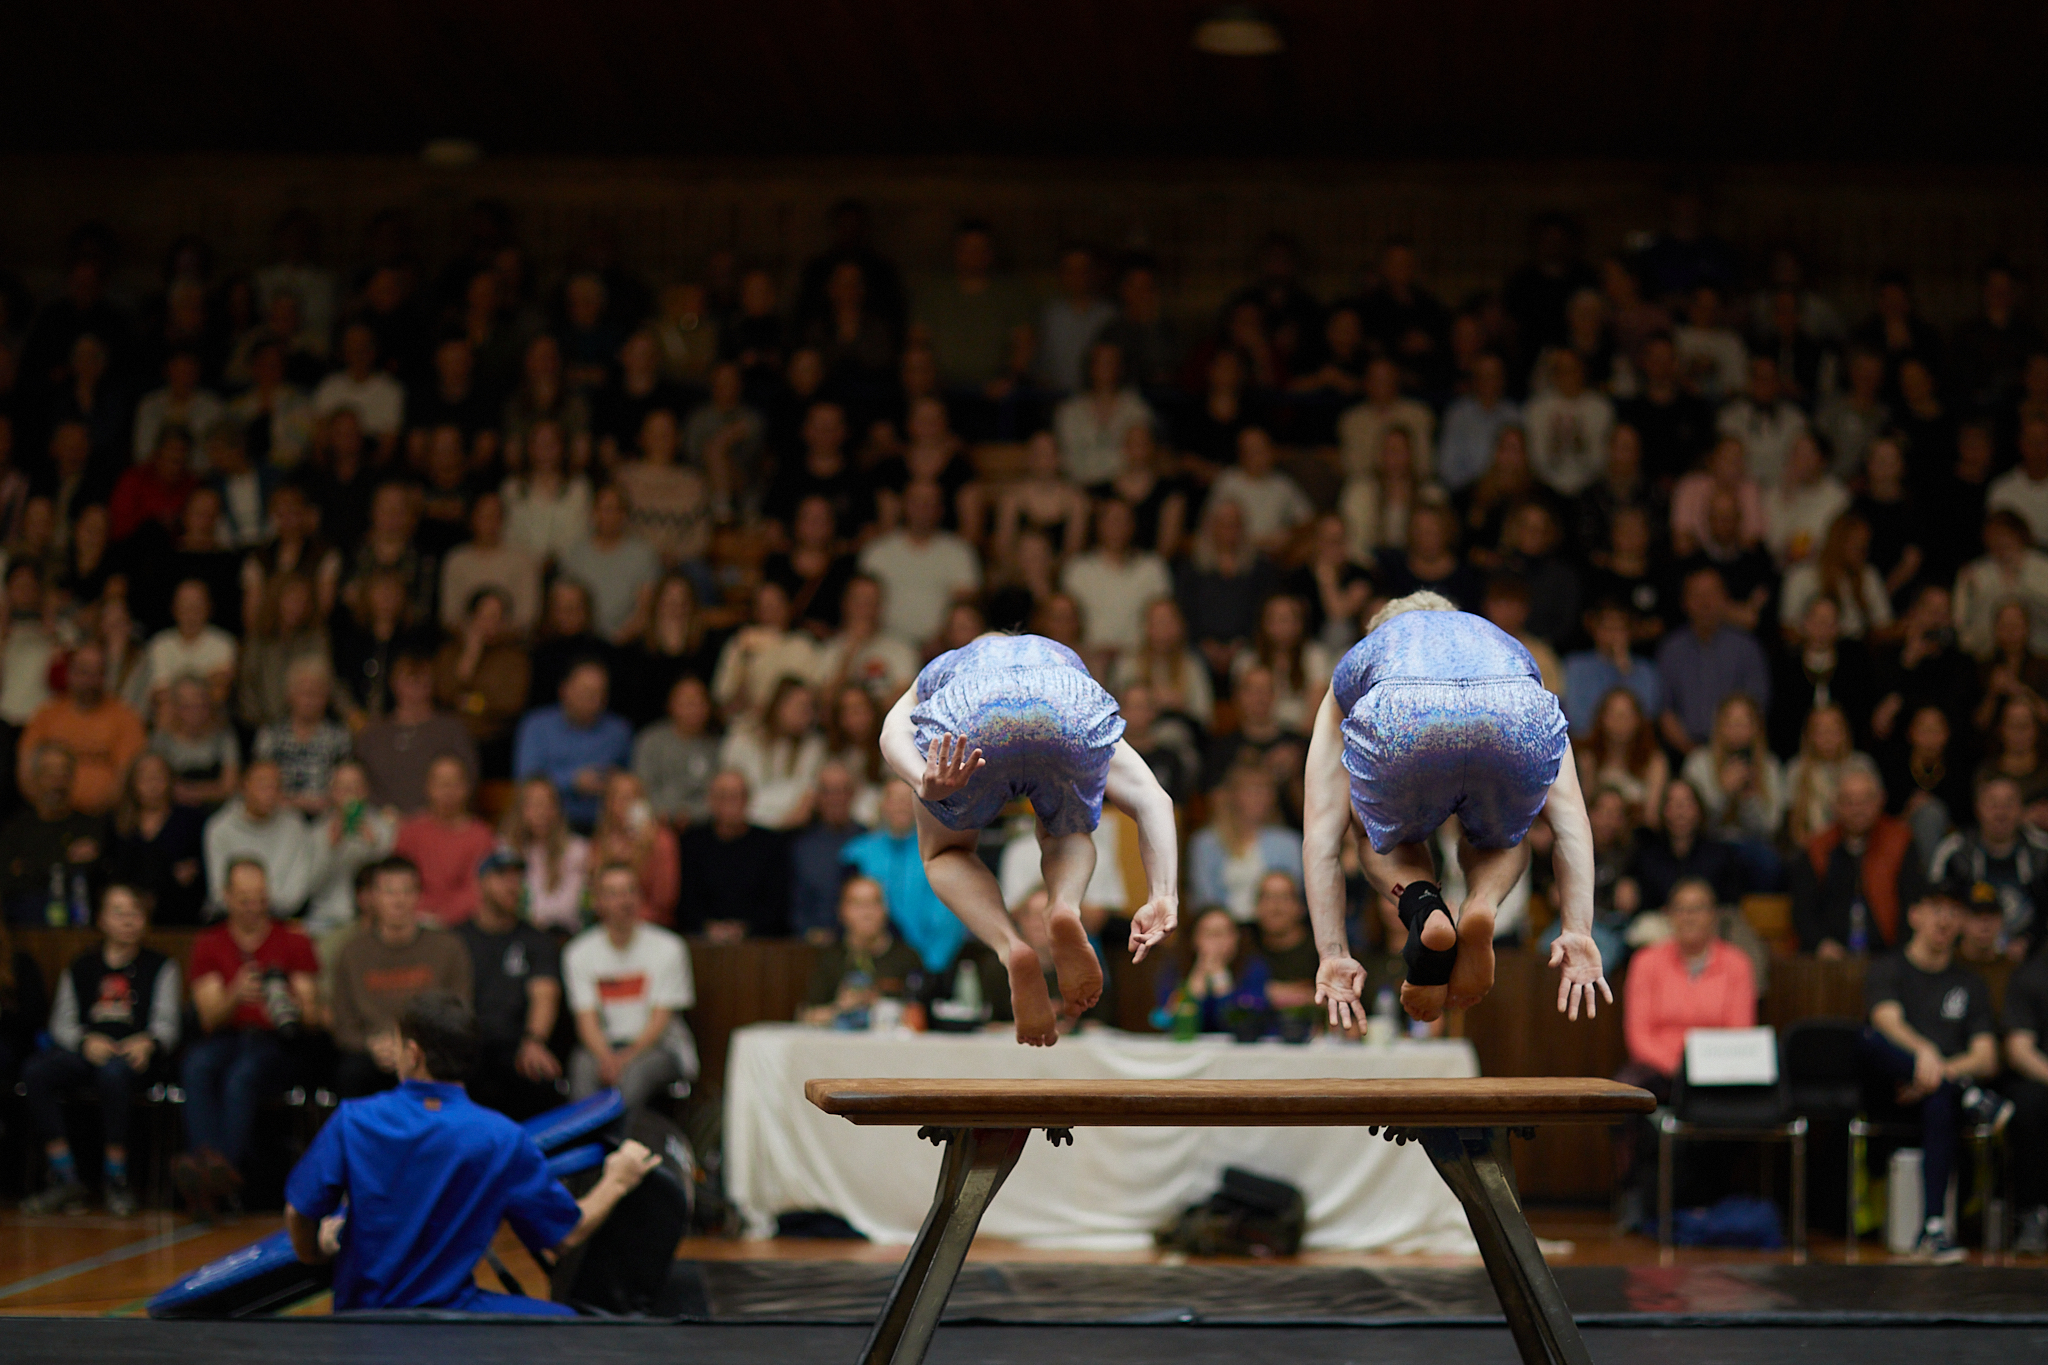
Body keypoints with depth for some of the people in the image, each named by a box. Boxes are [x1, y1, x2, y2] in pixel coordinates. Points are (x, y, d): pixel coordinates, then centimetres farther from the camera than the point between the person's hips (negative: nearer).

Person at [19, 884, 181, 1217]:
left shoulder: (159, 967, 16)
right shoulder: (80, 968, 21)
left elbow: (166, 1024, 6)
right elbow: (61, 1022, 12)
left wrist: (147, 1043, -17)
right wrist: (87, 1042, -10)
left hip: (135, 1054, -3)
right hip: (83, 1049, 3)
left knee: (113, 1073, -40)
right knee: (35, 1071, -29)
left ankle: (116, 1180, -29)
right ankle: (64, 1179, -28)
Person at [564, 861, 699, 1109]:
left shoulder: (669, 948, 0)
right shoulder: (579, 953, 6)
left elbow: (660, 1020, -4)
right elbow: (587, 1019, -2)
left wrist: (628, 1057, -20)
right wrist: (606, 1058, -21)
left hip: (658, 1045, -1)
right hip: (605, 1045, 2)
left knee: (635, 1072, -35)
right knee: (582, 1067, -32)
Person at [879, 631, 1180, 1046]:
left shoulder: (937, 674, 44)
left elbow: (893, 735, 16)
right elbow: (1153, 801, 26)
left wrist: (926, 786, -5)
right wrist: (1163, 899, 14)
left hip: (967, 724, -1)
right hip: (1068, 716, 1)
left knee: (945, 854, 31)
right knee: (1067, 835, 35)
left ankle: (1011, 948, 0)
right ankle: (1066, 908, 0)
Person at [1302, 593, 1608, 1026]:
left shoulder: (1357, 663, 43)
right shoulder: (1506, 645, 46)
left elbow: (1321, 830, 35)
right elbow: (1570, 818, 37)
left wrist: (1333, 955, 34)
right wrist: (1579, 933, 32)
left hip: (1399, 728, -1)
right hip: (1518, 717, 1)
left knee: (1386, 839, 36)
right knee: (1499, 840, 37)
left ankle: (1423, 909, 3)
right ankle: (1482, 905, 3)